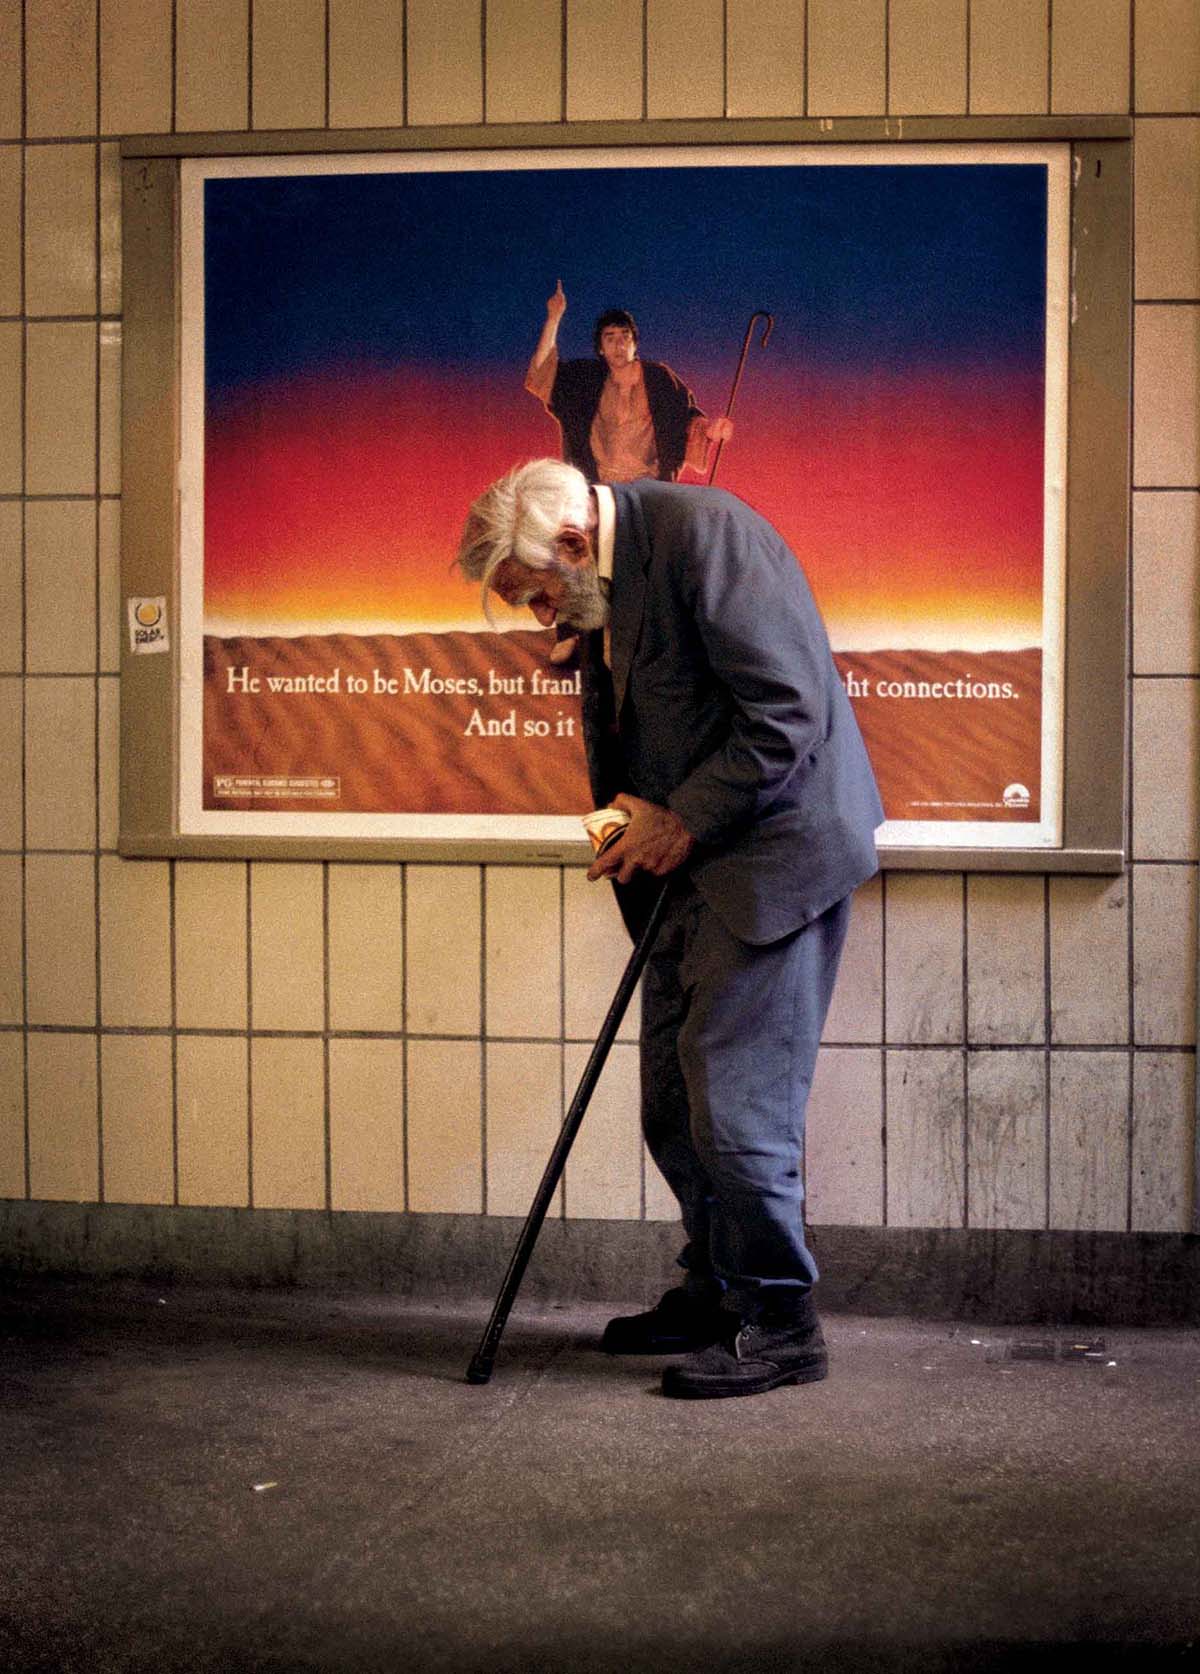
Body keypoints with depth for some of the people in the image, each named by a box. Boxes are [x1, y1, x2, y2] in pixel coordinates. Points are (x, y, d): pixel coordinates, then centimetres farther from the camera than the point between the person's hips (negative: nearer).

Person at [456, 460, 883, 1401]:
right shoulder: (601, 591, 11)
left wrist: (684, 822, -16)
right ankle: (717, 1292, 27)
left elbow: (787, 711, -23)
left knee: (732, 1090, -8)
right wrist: (626, 808, 4)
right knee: (674, 1101, 12)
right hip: (693, 859, 10)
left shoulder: (703, 533, -18)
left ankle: (779, 1322, 4)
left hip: (775, 845, -9)